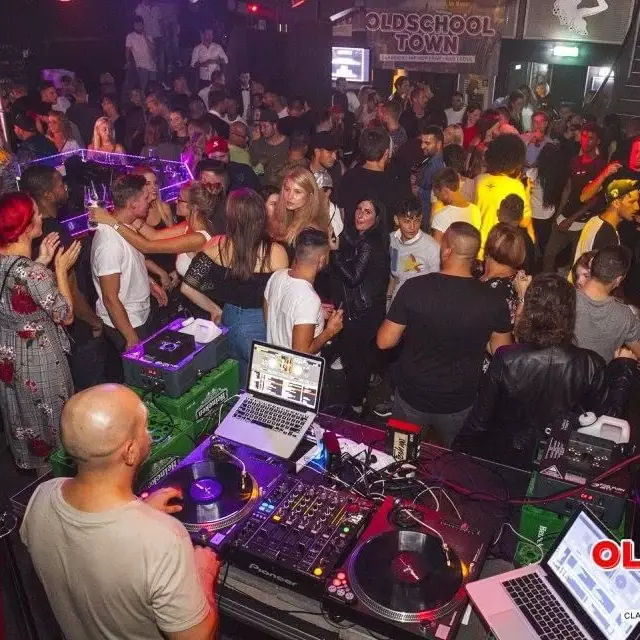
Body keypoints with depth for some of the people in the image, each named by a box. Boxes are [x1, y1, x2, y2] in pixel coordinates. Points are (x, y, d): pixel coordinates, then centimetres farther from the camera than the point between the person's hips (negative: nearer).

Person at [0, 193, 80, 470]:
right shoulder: (32, 272, -31)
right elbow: (65, 315, -19)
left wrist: (41, 262, 3)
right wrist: (61, 269, -13)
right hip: (39, 358, -8)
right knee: (47, 416, 16)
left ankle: (28, 460, 49)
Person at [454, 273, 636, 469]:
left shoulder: (505, 359, -26)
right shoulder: (591, 365, -23)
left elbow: (480, 416, -15)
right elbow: (608, 414, -6)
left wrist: (461, 449, 2)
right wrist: (625, 366, 7)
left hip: (504, 458, -2)